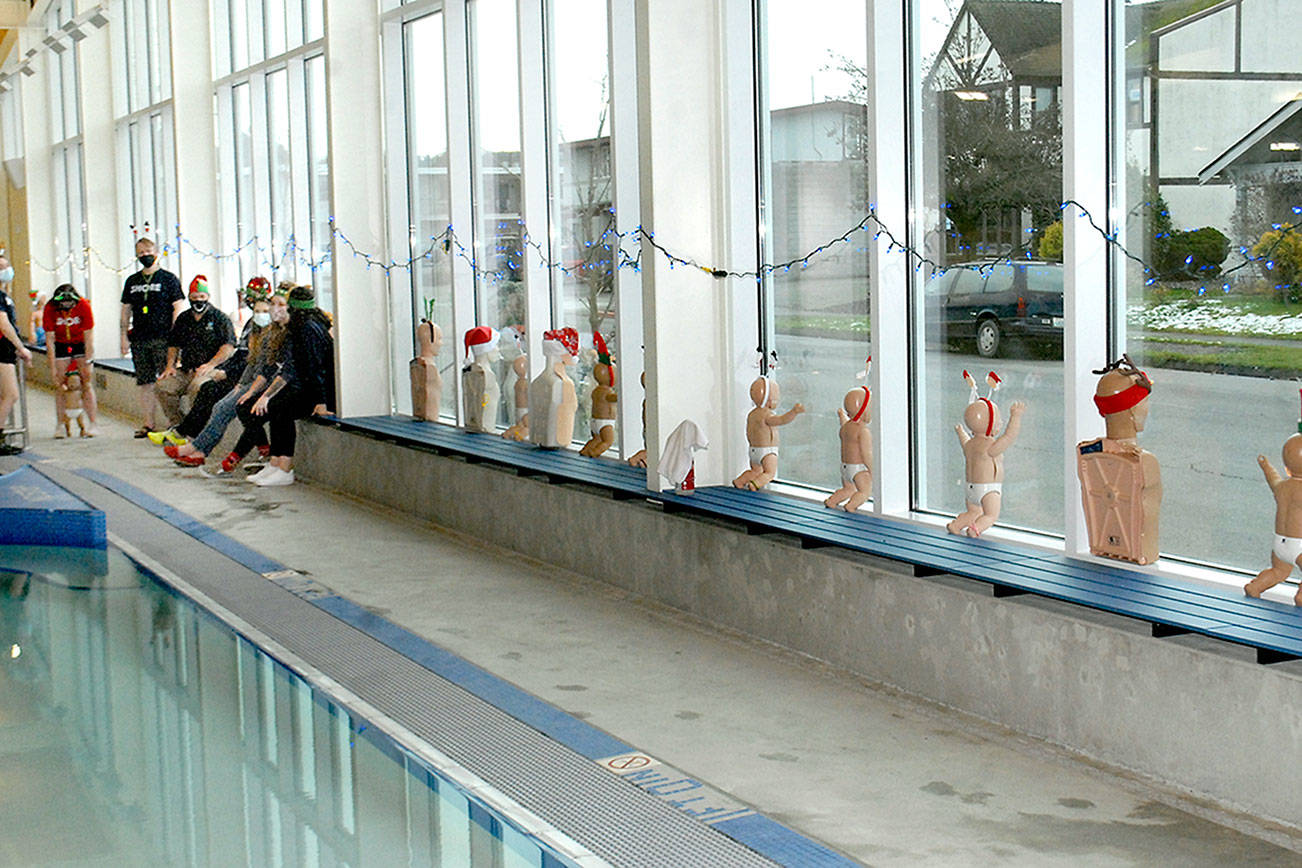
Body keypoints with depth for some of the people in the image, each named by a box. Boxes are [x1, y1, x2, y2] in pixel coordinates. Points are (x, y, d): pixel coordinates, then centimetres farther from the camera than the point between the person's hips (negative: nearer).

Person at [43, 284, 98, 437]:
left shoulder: (84, 306, -26)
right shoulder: (50, 309, -24)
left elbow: (88, 338, -20)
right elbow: (50, 340, -20)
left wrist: (86, 364, -21)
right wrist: (53, 369, -21)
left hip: (80, 344, -1)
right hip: (60, 345, 1)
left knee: (86, 383, -8)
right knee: (60, 385, -5)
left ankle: (92, 424, -6)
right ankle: (61, 425, -1)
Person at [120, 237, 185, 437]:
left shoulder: (169, 279, 2)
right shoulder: (132, 281, 16)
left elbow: (178, 308, -2)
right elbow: (126, 310, 19)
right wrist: (124, 336, 10)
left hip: (162, 338, -5)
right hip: (139, 339, 5)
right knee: (146, 383, 5)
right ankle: (148, 423, 8)